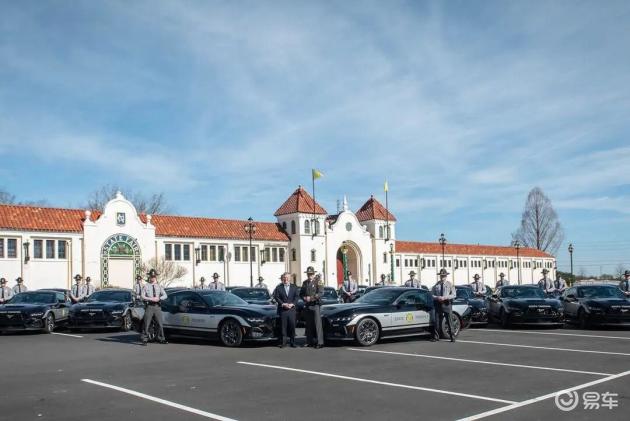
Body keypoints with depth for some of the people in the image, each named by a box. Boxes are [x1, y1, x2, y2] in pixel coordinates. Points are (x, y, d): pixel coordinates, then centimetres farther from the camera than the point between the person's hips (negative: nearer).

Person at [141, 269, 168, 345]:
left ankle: (161, 339, 14)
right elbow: (143, 296, -2)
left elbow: (165, 295, 4)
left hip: (157, 306, 3)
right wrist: (151, 299, -15)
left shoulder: (159, 287, 12)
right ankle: (144, 340, 3)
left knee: (160, 324, 4)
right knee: (146, 324, -4)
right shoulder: (146, 286, 5)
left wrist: (158, 298, -14)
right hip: (149, 306, -2)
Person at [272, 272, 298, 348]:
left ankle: (292, 342, 6)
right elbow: (276, 297, -1)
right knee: (283, 326, -1)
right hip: (282, 310, -1)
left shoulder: (294, 287, 12)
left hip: (292, 309, 1)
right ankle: (283, 342, 4)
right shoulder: (279, 287, 7)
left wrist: (292, 304, -10)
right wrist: (283, 304, -13)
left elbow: (296, 297, 6)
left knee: (292, 325, -1)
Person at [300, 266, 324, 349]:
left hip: (315, 305, -5)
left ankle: (320, 342, -9)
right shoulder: (305, 283, 17)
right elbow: (301, 293, 18)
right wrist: (304, 298, -3)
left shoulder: (318, 282, -1)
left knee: (317, 324, -8)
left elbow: (320, 293, -12)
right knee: (308, 324, 9)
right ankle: (309, 341, 16)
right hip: (307, 306, 6)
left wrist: (311, 298, -16)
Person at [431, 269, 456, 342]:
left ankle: (452, 337, 8)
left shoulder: (449, 284, 3)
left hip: (447, 304, -2)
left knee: (449, 321, 0)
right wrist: (437, 297, -12)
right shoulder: (436, 285, 8)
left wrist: (445, 297, -15)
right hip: (438, 304, 2)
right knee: (437, 321, 3)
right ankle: (436, 337, 11)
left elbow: (454, 295, -3)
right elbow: (432, 294, 8)